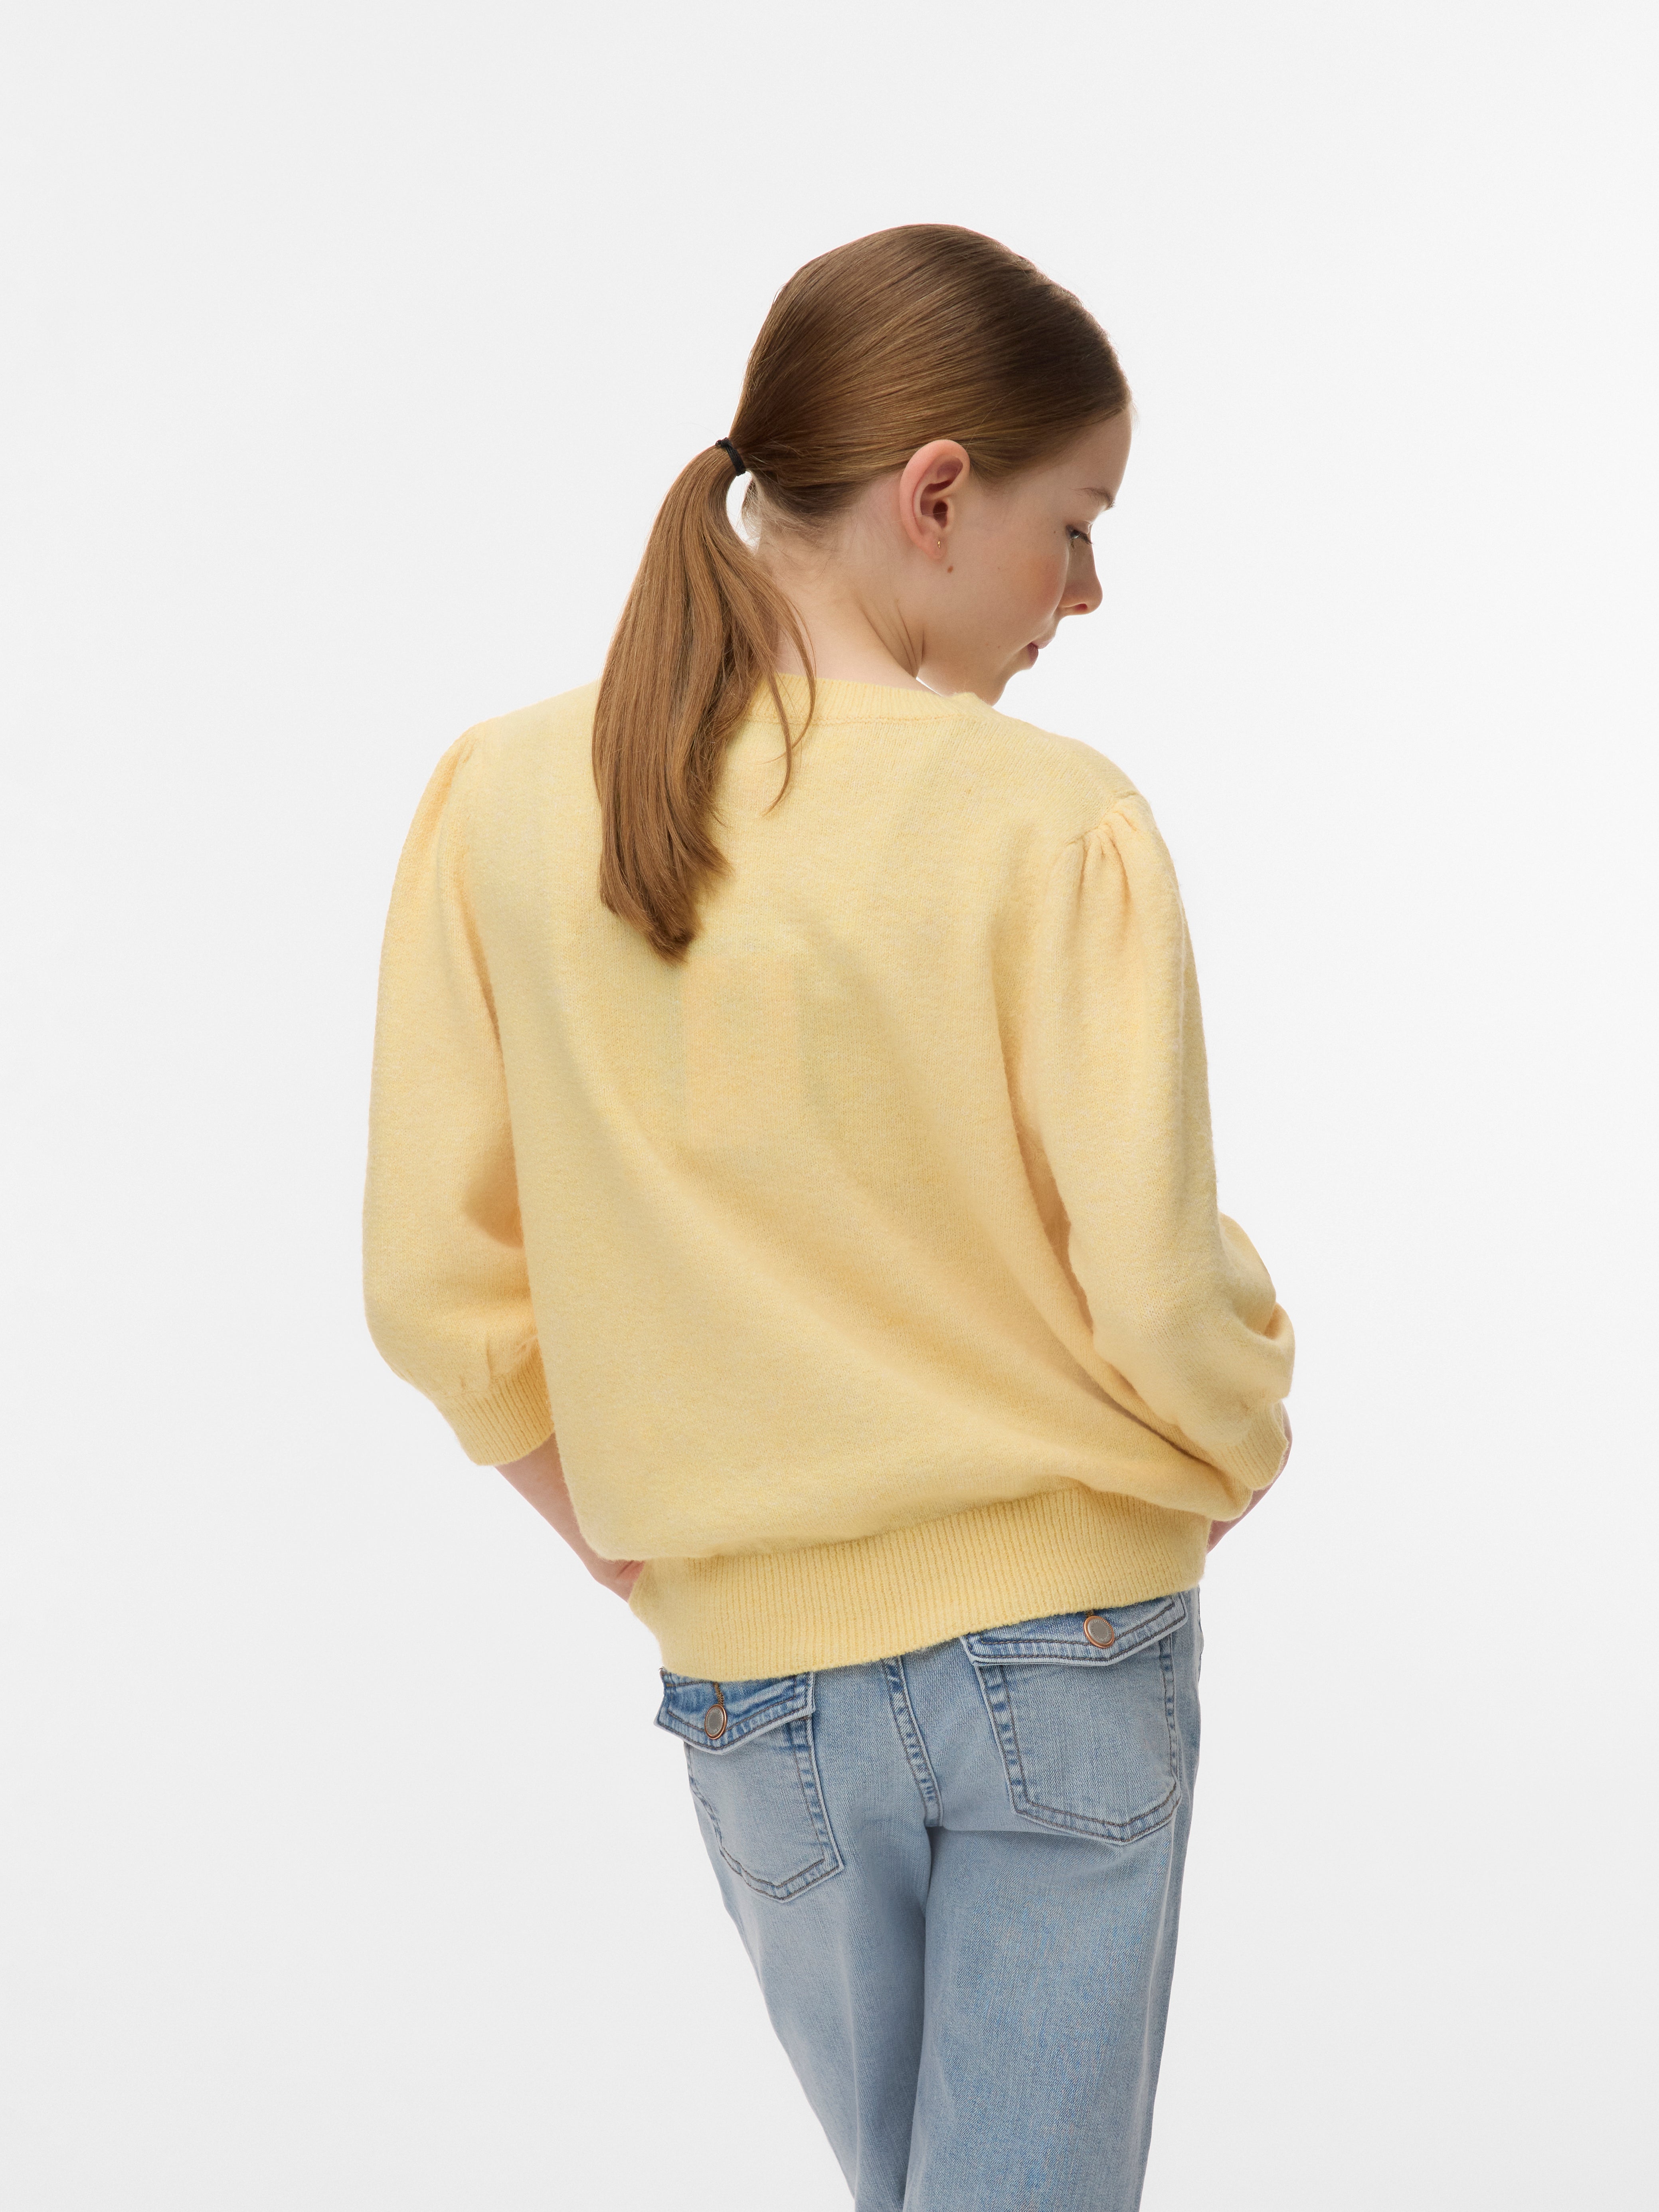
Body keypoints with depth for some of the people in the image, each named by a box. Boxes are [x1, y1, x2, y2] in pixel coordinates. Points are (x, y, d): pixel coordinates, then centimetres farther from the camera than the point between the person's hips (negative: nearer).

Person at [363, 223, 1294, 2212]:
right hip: (1067, 1637, -3)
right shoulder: (1056, 822, -17)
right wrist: (1234, 1456, 5)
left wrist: (614, 1527, 11)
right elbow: (1160, 1292, -16)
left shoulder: (504, 801, -6)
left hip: (757, 1678, 4)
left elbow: (435, 1280, -4)